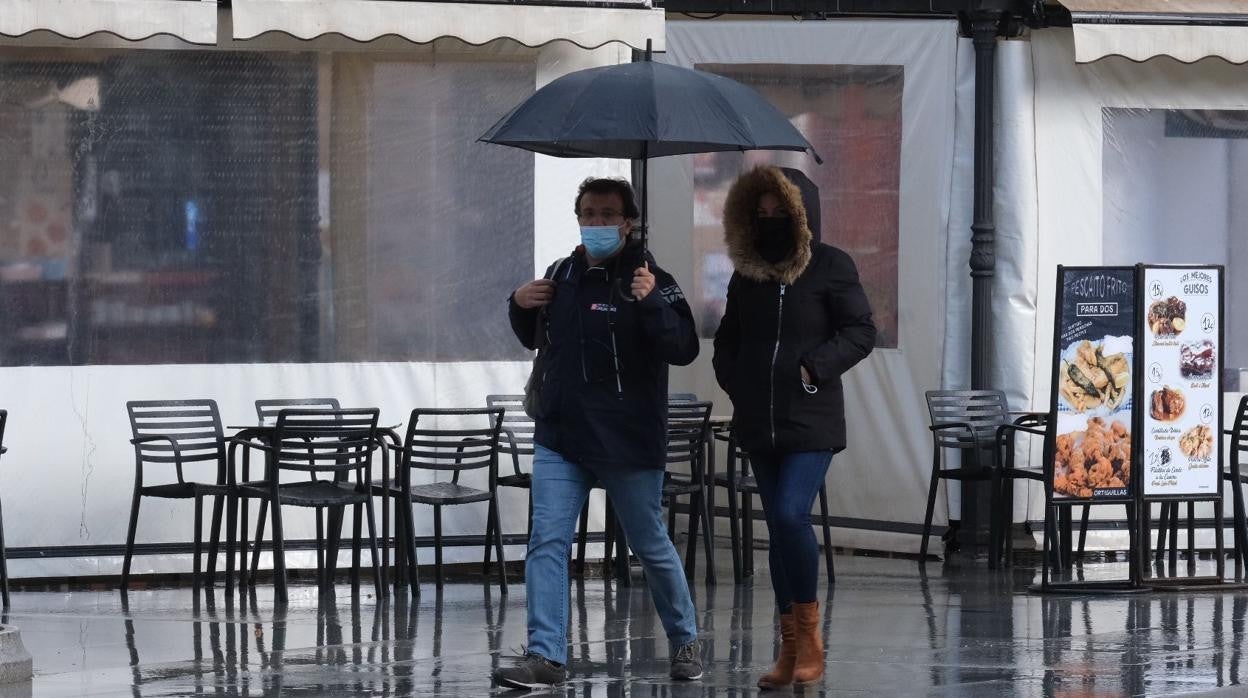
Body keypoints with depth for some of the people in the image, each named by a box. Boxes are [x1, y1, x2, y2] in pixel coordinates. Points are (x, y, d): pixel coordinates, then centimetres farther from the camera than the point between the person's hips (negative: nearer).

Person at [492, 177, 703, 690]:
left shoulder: (650, 280, -8)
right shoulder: (561, 275, 9)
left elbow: (685, 350, -19)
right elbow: (534, 338, 25)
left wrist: (651, 303, -32)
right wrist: (519, 305, 4)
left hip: (629, 443, -4)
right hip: (559, 437, 4)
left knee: (651, 546, 9)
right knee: (547, 542, -7)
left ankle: (685, 640, 28)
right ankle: (546, 657, -7)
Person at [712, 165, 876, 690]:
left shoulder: (830, 267, -5)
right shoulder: (746, 274, 10)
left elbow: (861, 332, -6)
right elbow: (728, 337, 22)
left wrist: (814, 368, -15)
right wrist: (733, 381, 6)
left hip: (811, 421, -6)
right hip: (758, 424, 6)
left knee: (791, 515, -20)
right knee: (778, 527, 8)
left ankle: (809, 632, -5)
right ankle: (792, 647, 13)